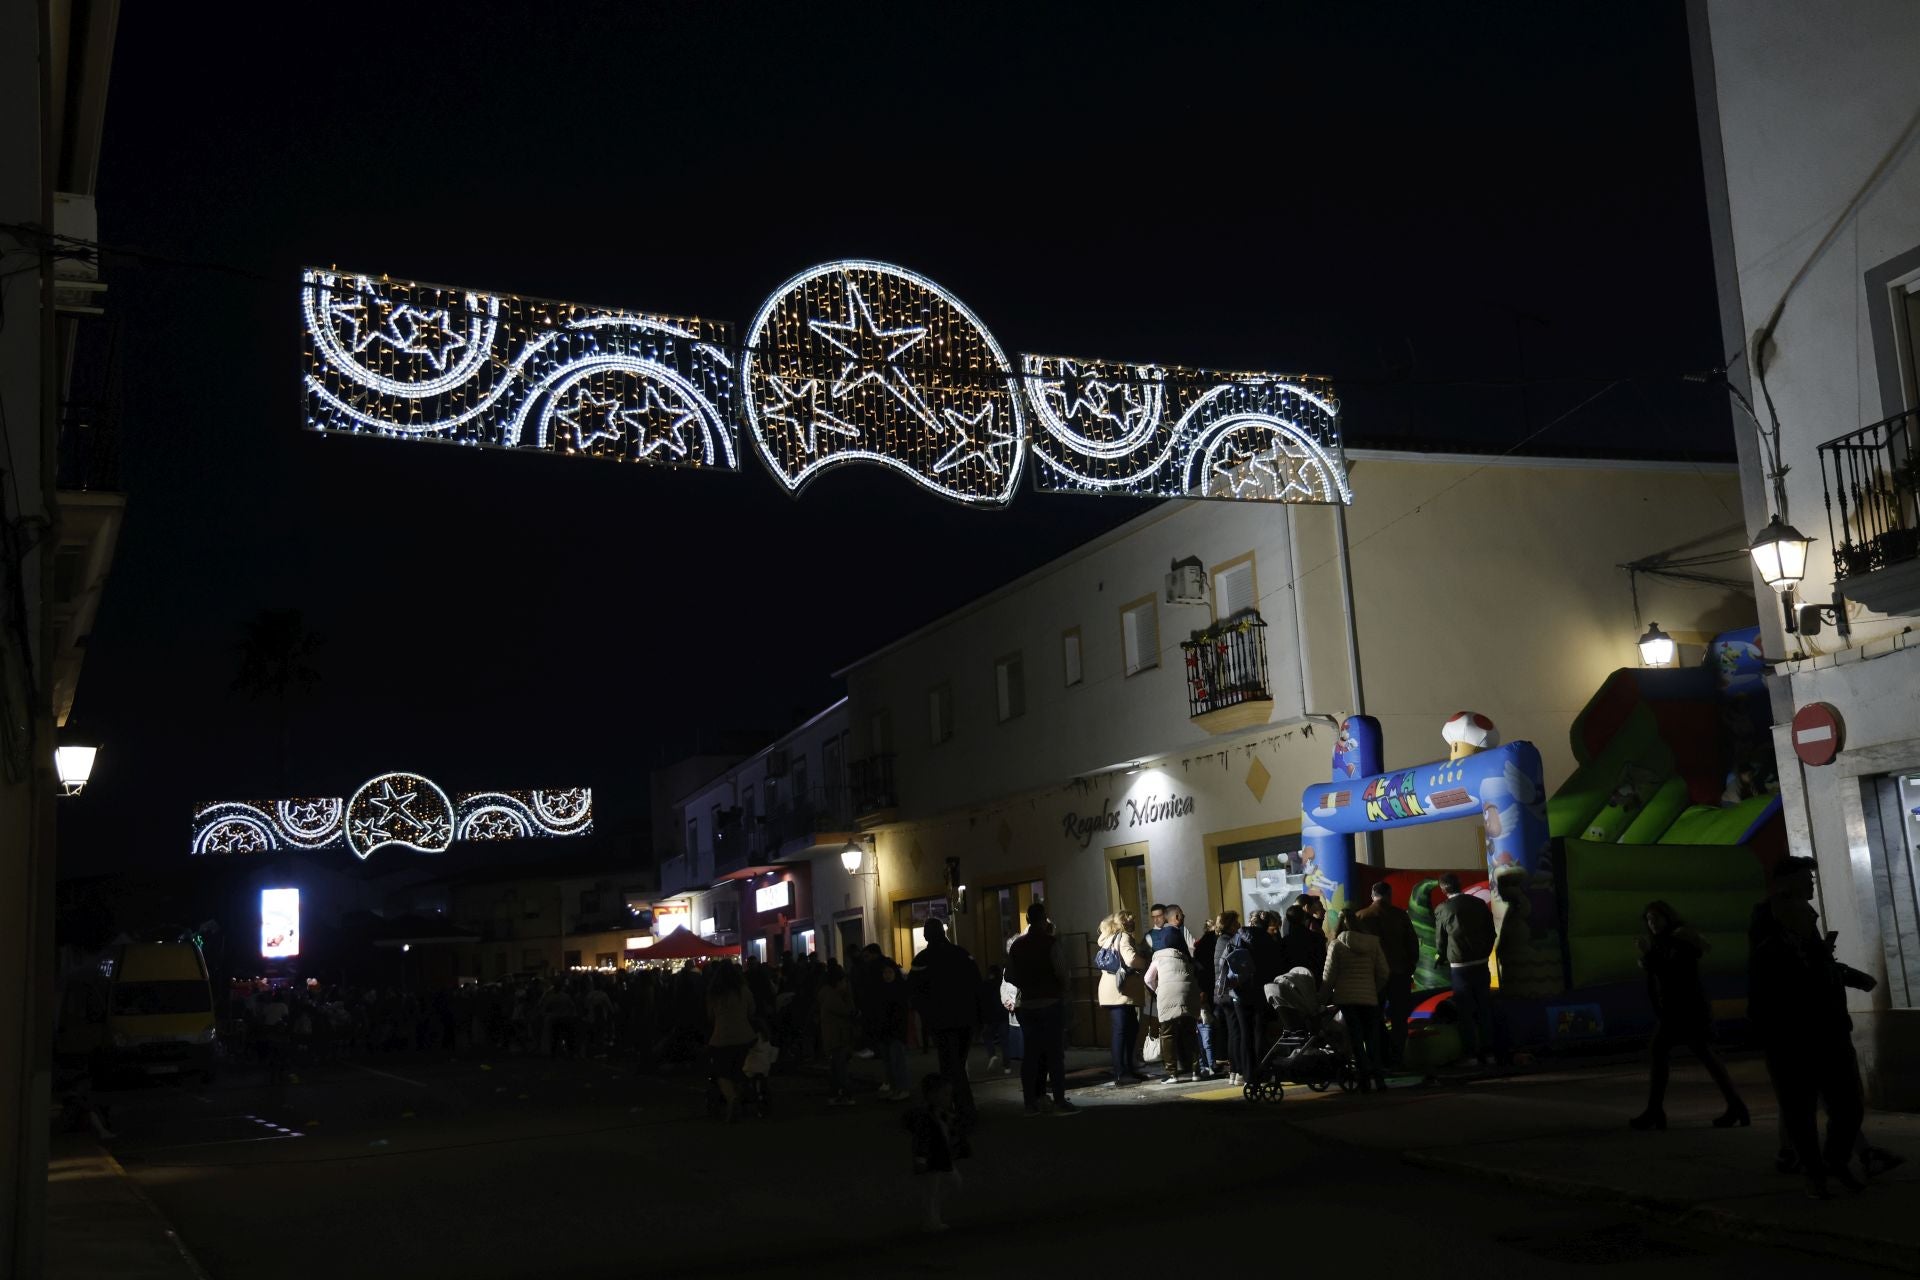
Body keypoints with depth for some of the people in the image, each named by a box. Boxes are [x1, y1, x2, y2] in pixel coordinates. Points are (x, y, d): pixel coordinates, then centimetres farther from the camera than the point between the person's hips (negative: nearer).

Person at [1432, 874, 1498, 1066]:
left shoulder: (1442, 909, -8)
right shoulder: (1479, 904, 2)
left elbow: (1440, 939, 1)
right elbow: (1490, 932, 8)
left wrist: (1440, 956, 20)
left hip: (1458, 965, -3)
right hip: (1481, 963, 3)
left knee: (1465, 1010, 3)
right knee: (1484, 1008, 10)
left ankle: (1472, 1053, 2)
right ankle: (1488, 1051, 13)